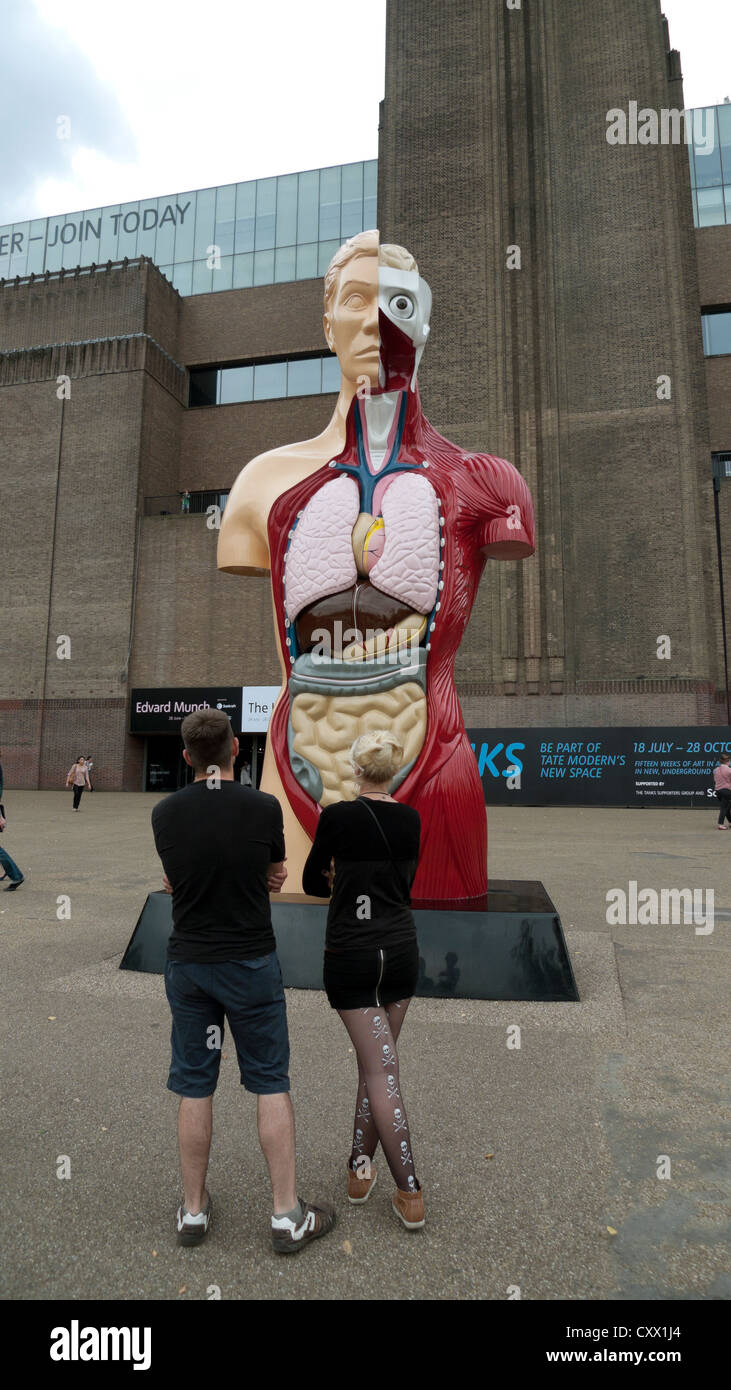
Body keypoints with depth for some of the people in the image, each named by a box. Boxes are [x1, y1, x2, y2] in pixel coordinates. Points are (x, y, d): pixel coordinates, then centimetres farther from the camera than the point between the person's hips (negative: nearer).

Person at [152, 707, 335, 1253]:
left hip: (188, 963, 3)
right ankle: (288, 1216, 19)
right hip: (251, 963, -2)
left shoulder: (165, 813, -6)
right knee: (271, 1085, 10)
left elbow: (178, 881, 8)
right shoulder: (264, 807, -14)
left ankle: (194, 1210, 30)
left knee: (195, 1088, 15)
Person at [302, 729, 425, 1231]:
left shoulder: (338, 815, -13)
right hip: (400, 949, 4)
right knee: (377, 1058, 18)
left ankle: (411, 1194, 7)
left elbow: (313, 882, 0)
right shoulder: (411, 819, 1)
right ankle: (361, 1165, 29)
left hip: (351, 954, -4)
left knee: (381, 1068, 2)